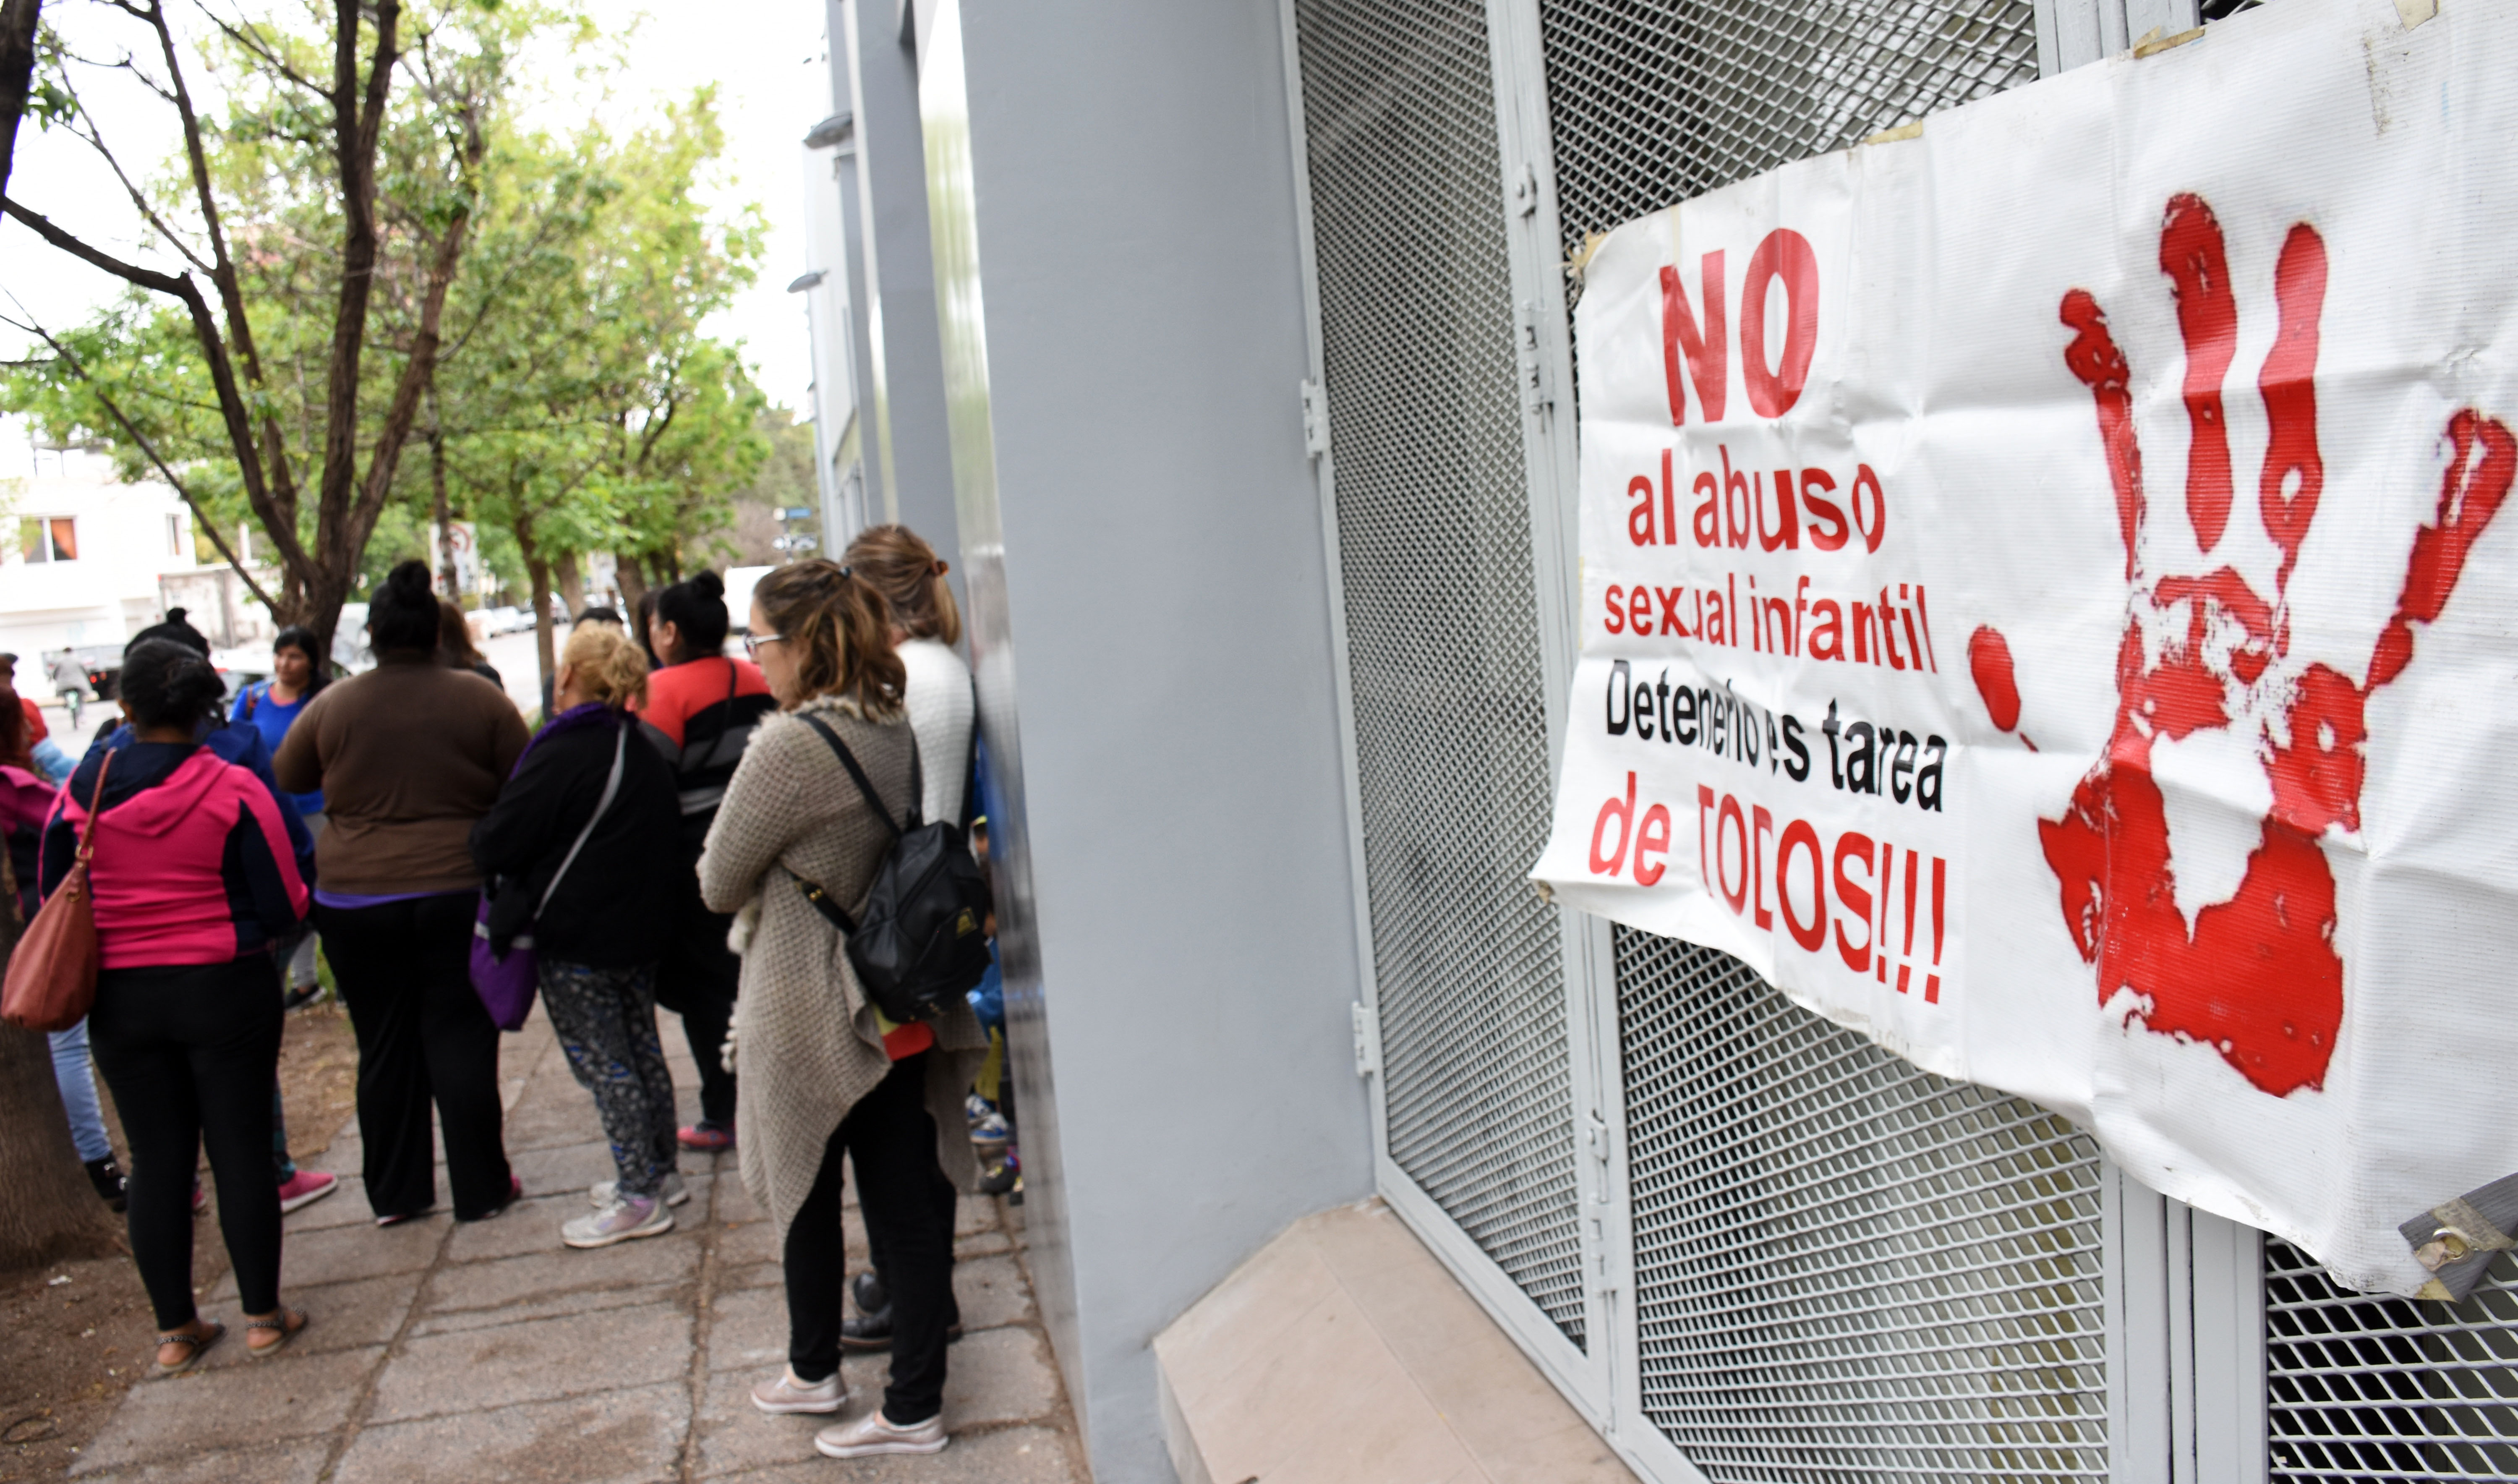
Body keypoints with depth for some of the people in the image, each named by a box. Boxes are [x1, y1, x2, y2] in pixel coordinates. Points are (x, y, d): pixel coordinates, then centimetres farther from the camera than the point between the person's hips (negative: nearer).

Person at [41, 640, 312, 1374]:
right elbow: (284, 908, -13)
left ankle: (174, 1329, 19)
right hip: (226, 991, -2)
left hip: (120, 1002, 3)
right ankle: (263, 1315, 15)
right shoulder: (234, 790, -14)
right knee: (242, 1151, 7)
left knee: (157, 1161, 11)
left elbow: (53, 902, 5)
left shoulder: (80, 792, -5)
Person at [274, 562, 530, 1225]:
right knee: (461, 1039, 5)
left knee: (385, 1046, 11)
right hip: (460, 893, -1)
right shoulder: (480, 700, -5)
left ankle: (395, 1192, 19)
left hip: (356, 902, 1)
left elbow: (288, 777, 13)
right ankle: (480, 1188, 10)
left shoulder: (332, 706, -2)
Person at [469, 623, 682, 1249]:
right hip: (639, 927, 9)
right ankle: (660, 1172, 27)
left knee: (601, 1062, -2)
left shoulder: (561, 754, -18)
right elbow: (670, 830, 15)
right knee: (642, 1048, 17)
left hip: (574, 937, -9)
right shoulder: (644, 751, 8)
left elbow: (496, 845, -18)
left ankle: (639, 1198, 2)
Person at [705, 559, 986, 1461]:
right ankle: (916, 1403, 17)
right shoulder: (895, 734, 3)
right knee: (907, 1209, 9)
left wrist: (765, 882, 10)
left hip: (807, 1014, -6)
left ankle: (813, 1370, 34)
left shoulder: (789, 746, -20)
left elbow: (719, 886, -10)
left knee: (807, 1200, 15)